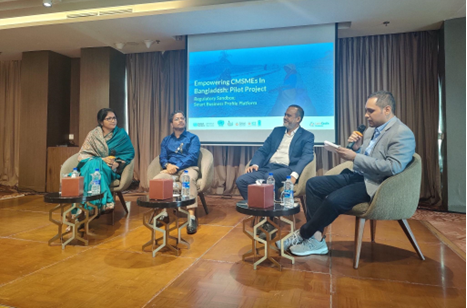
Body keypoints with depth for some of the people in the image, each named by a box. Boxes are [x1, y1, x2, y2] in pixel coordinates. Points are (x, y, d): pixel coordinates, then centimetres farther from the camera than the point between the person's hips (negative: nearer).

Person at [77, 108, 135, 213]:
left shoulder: (121, 134, 6)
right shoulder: (93, 134, 7)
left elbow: (130, 152, 3)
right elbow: (82, 155, 2)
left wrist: (117, 163, -15)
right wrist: (101, 159, -14)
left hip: (111, 169, -1)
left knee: (96, 165, -34)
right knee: (93, 163, -35)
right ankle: (104, 202, -42)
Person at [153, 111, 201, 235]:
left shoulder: (193, 138, 10)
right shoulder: (166, 140, 23)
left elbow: (192, 156, -4)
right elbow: (162, 157, 12)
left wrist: (177, 166, -17)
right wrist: (167, 165, -13)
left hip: (188, 168, -3)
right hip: (171, 169, 3)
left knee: (189, 179, -40)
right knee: (155, 180, -29)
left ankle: (192, 217, -45)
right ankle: (163, 211, -15)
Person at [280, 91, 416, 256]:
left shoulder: (403, 134, -11)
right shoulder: (371, 129, 14)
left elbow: (393, 167, -23)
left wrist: (355, 157, -22)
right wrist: (356, 148, -3)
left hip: (374, 184, -9)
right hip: (357, 175, 9)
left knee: (334, 199, -30)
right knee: (313, 184, -4)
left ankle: (304, 234, -5)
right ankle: (316, 238, -6)